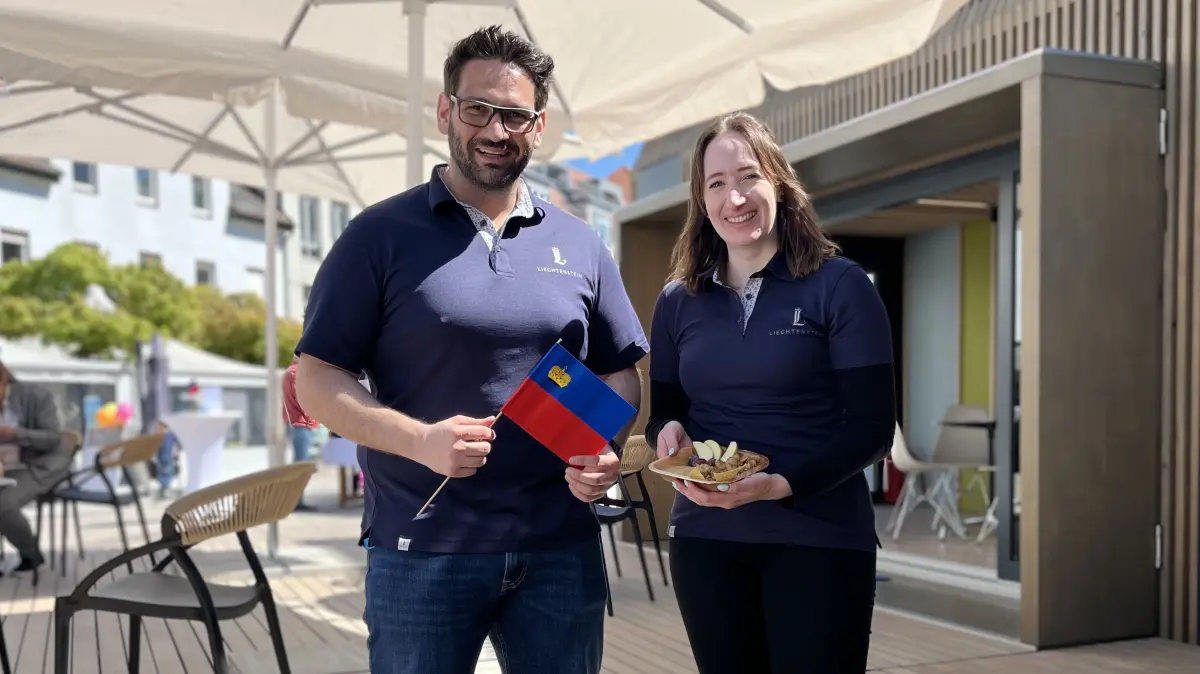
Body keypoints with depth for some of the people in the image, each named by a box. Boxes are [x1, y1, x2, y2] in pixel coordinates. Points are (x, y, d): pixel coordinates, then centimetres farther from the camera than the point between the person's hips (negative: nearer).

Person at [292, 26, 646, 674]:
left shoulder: (580, 245, 9)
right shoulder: (381, 236, -2)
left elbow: (620, 375, 14)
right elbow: (316, 379, -4)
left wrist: (606, 453, -7)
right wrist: (422, 440, -19)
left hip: (562, 551, 3)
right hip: (420, 553, -3)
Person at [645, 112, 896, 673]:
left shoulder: (839, 285, -6)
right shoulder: (678, 301, 6)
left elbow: (873, 427, -9)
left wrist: (781, 485, -22)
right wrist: (669, 435, -10)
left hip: (819, 539, -3)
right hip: (704, 537, 4)